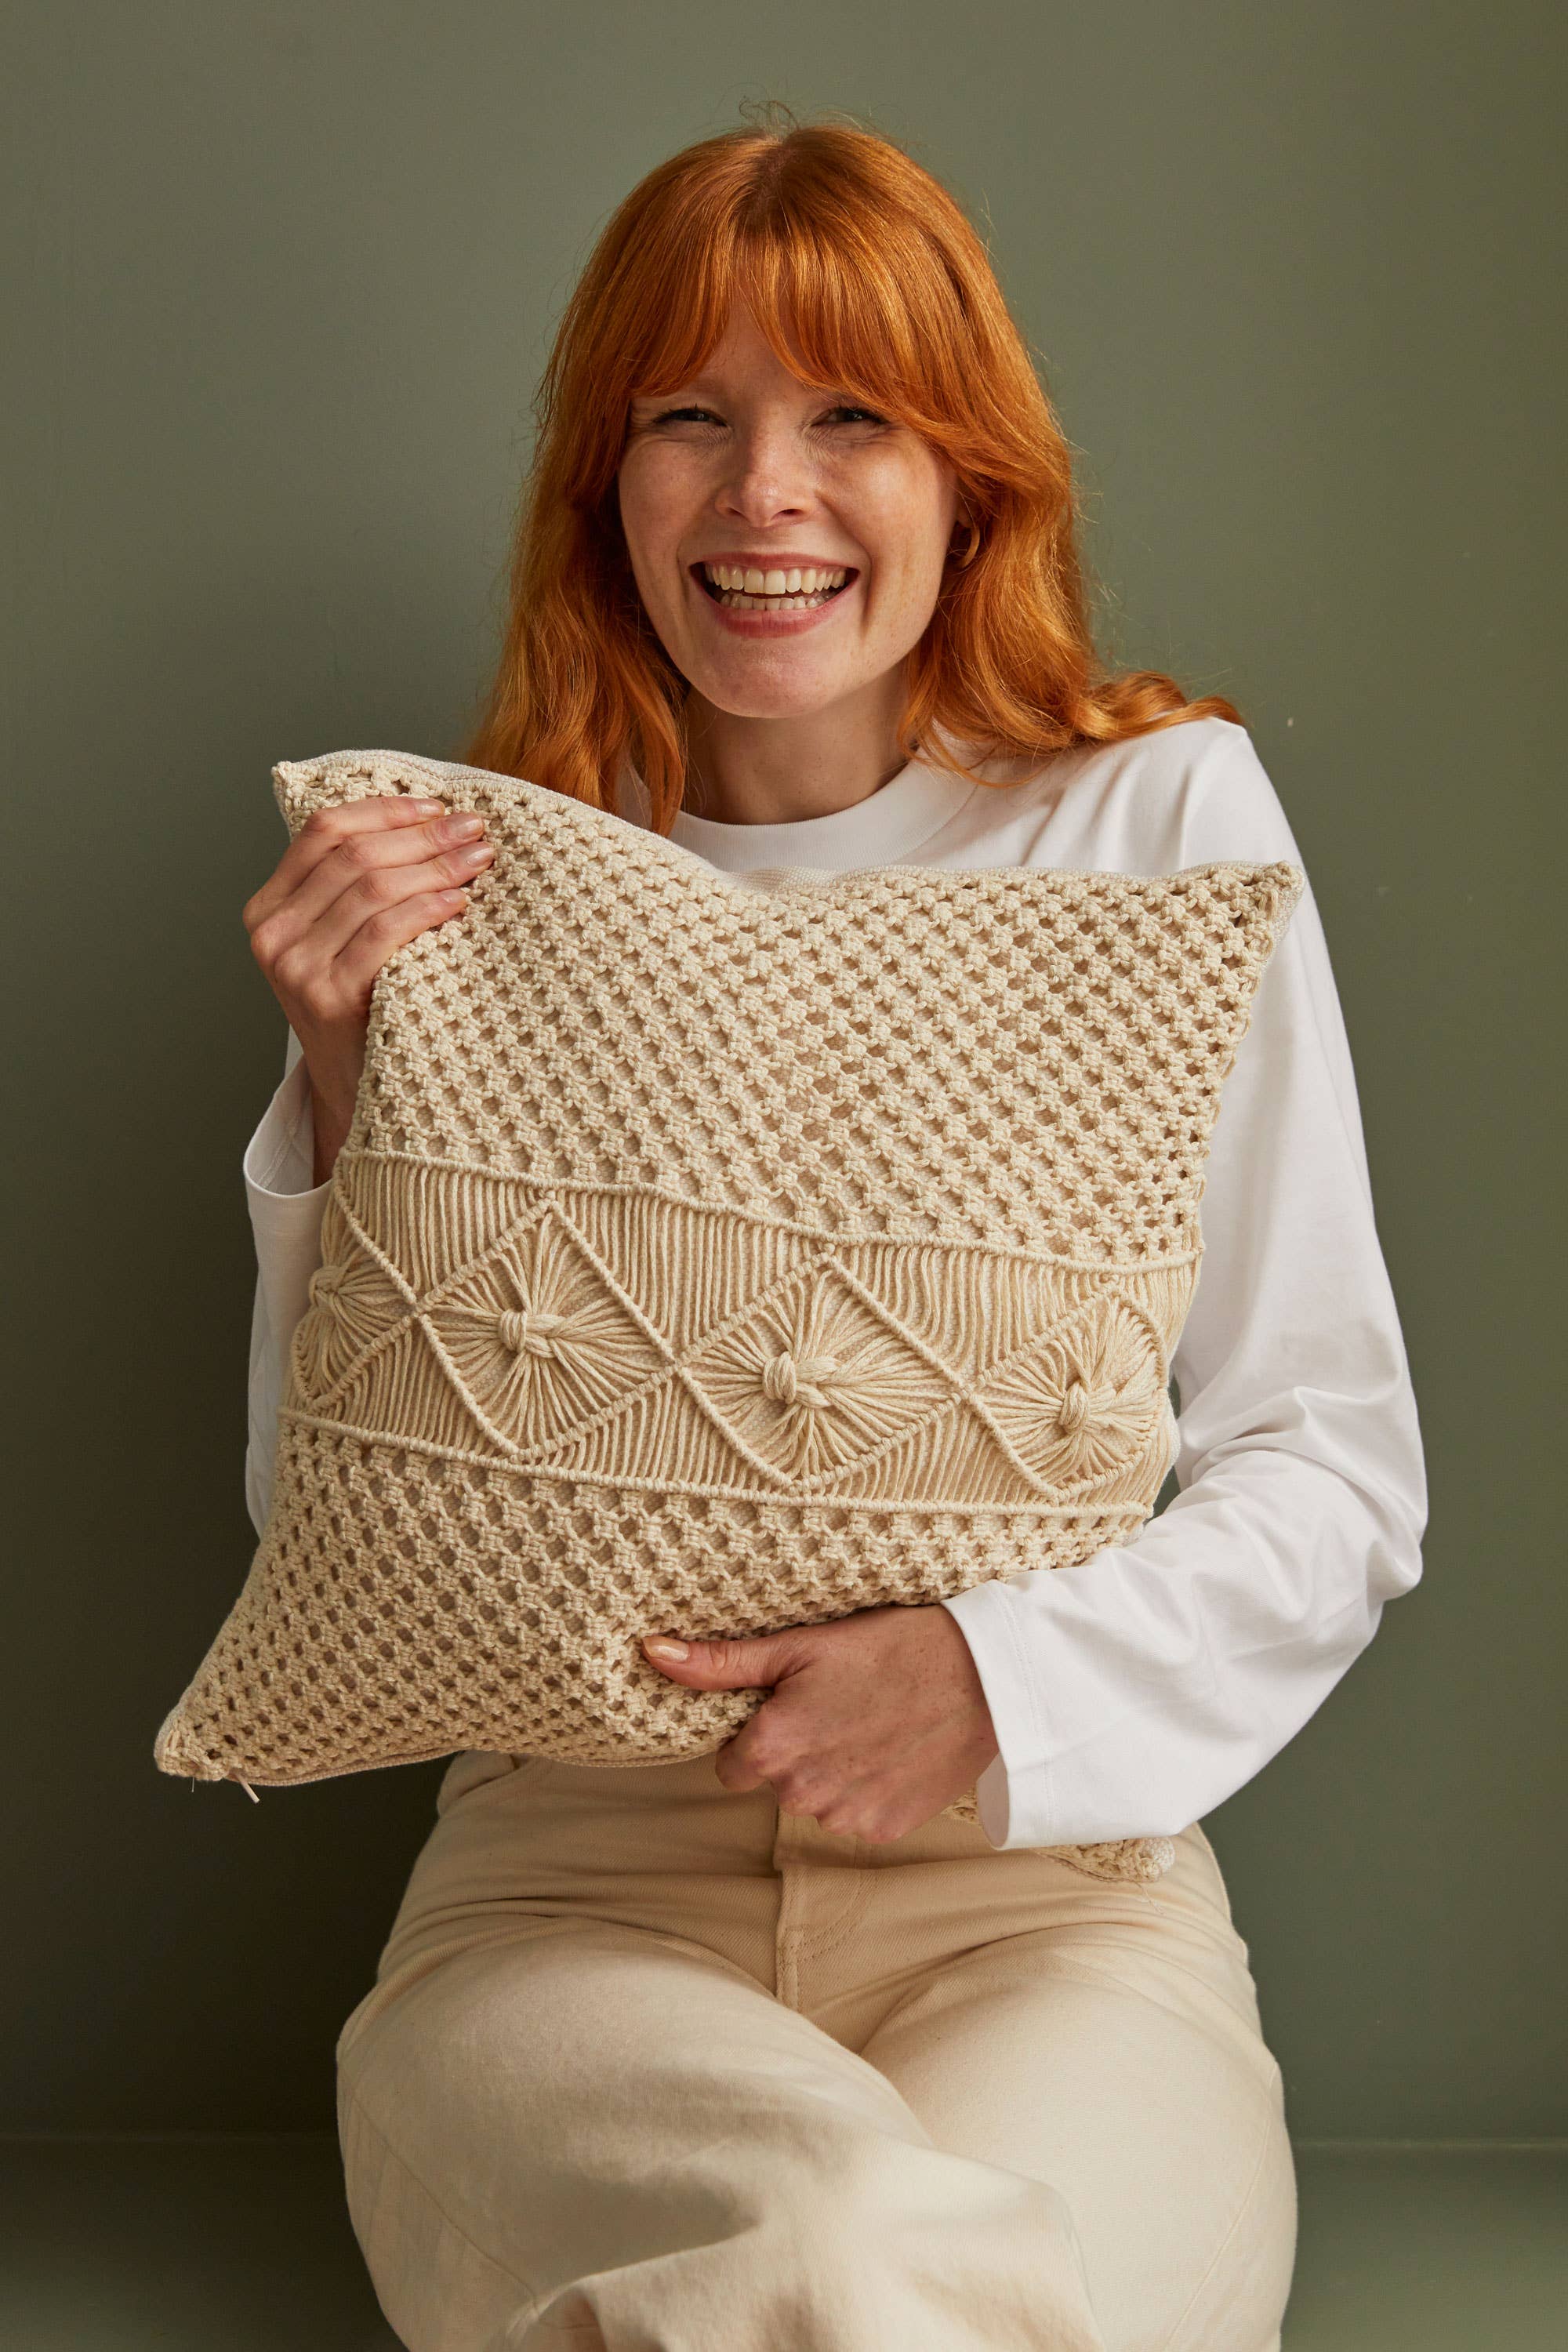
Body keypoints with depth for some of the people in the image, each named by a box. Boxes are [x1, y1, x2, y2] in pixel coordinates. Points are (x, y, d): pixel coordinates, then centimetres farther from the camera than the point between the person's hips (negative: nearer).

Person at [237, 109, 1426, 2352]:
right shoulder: (473, 881, 8)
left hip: (1047, 1884, 0)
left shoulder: (1161, 815, 3)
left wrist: (993, 1668, -14)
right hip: (570, 1884, 1)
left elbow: (1340, 1469, 3)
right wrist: (346, 1094, -5)